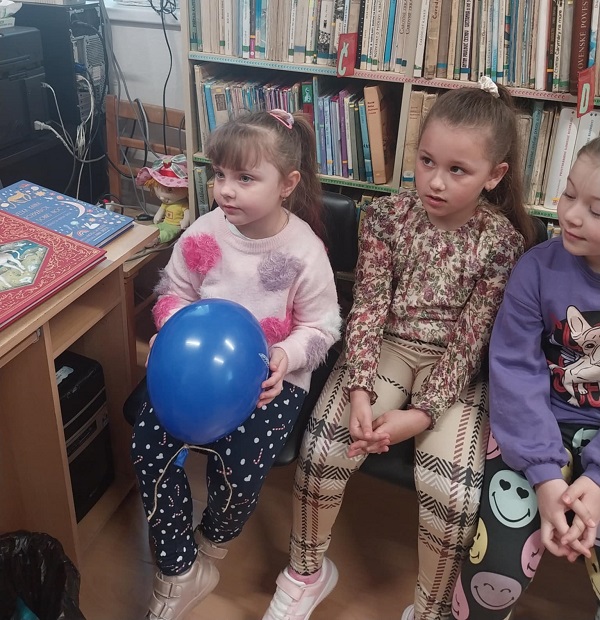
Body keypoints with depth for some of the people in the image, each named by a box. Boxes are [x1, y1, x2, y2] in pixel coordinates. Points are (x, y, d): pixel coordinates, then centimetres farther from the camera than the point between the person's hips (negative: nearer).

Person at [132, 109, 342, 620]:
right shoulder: (203, 234, -5)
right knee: (149, 440, -14)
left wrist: (286, 356, -25)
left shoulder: (304, 251, -14)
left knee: (239, 463, -23)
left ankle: (211, 544, 18)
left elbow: (320, 327, -6)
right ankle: (181, 573, 5)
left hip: (272, 376, -3)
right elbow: (174, 293, 8)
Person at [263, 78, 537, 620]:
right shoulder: (388, 216, -6)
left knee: (452, 489, -22)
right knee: (325, 447, -20)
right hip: (386, 348, 2)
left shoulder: (501, 242, -10)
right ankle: (306, 572, 11)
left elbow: (470, 339, -11)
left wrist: (422, 413, -21)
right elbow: (368, 306, -8)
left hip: (454, 368, -1)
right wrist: (360, 389, -21)